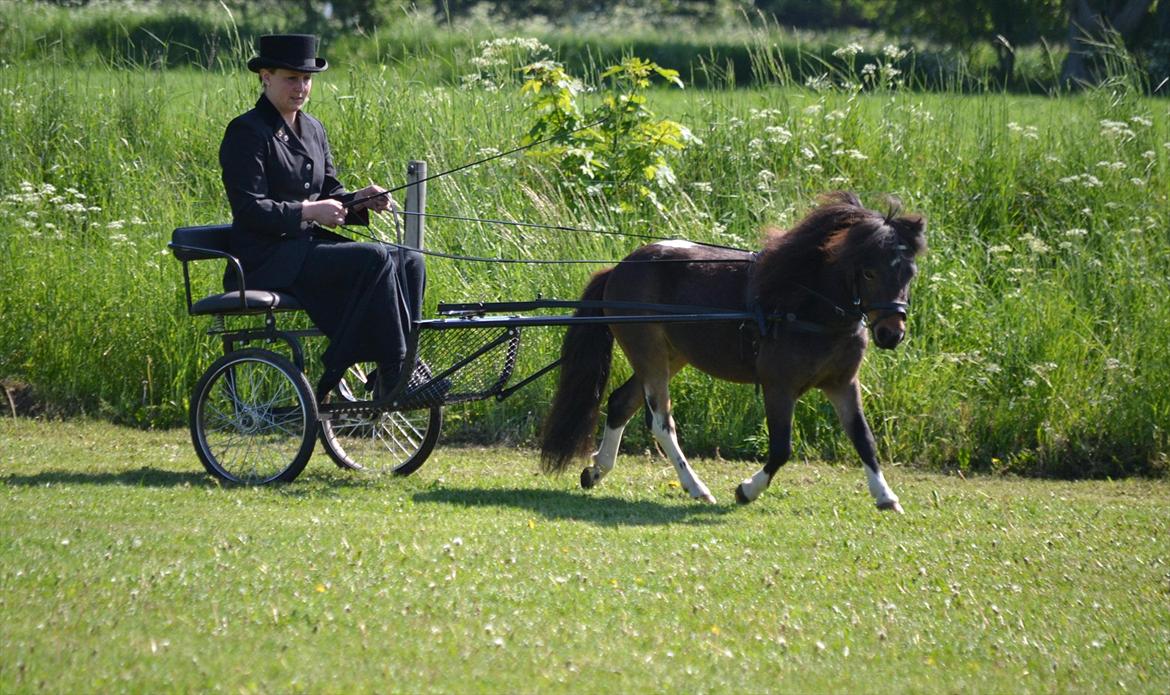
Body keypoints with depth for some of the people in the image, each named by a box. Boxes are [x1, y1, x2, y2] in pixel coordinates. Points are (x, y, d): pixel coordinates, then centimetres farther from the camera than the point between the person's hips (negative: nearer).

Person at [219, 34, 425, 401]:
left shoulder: (312, 129, 17)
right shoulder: (246, 132, -8)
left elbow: (330, 191, 19)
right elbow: (248, 208, -15)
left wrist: (358, 201, -3)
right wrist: (307, 213, -20)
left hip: (308, 245, 8)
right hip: (268, 258, -8)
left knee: (409, 262, -9)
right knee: (375, 260, -26)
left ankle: (398, 373, -12)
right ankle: (394, 374, -23)